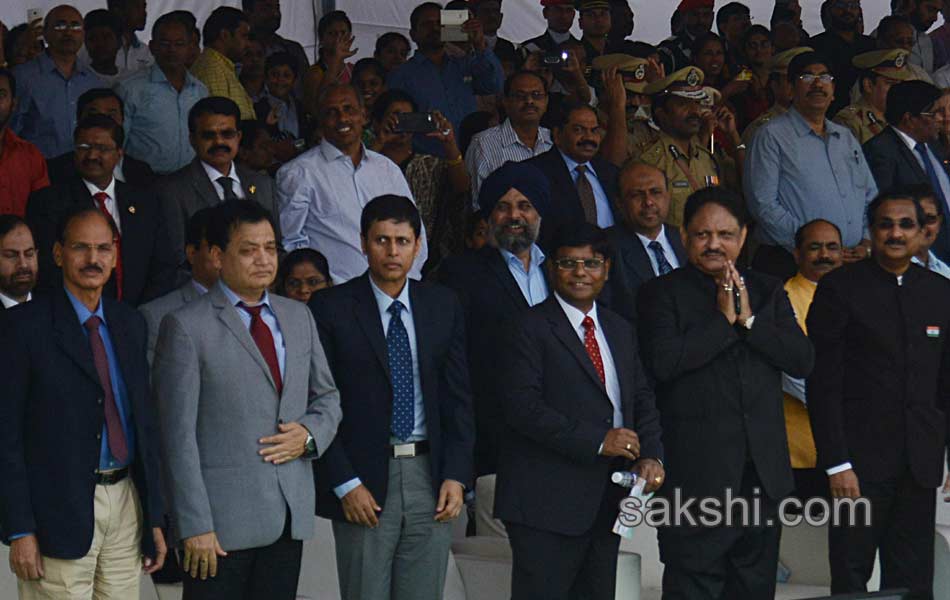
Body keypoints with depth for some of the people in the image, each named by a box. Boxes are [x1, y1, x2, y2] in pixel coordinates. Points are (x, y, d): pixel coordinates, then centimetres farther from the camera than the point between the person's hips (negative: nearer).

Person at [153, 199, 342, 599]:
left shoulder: (299, 318, 13)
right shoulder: (186, 327, -5)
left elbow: (327, 397, 21)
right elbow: (178, 435, -9)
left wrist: (310, 435, -2)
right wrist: (195, 526, -13)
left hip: (290, 516, 5)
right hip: (222, 522, -5)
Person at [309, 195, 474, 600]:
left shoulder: (443, 306, 8)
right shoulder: (330, 309, -3)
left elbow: (458, 396, 9)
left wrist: (456, 475, -1)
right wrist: (345, 483, -10)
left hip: (431, 476, 3)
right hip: (363, 480, -3)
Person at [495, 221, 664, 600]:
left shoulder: (621, 332, 17)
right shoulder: (531, 328, -6)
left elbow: (642, 399, 15)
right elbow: (523, 406, -16)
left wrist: (651, 455, -5)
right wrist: (596, 440, -19)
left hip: (606, 500, 7)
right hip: (547, 500, -7)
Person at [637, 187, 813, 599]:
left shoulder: (768, 293, 14)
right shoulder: (661, 293, 0)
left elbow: (803, 361, 3)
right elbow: (662, 361, -16)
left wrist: (749, 319, -7)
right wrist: (723, 319, -11)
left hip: (762, 472, 5)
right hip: (697, 473, -5)